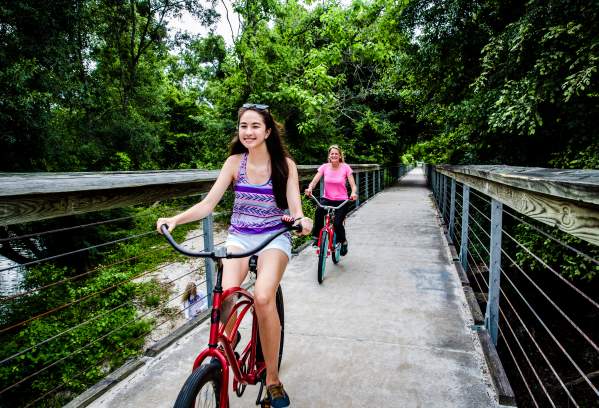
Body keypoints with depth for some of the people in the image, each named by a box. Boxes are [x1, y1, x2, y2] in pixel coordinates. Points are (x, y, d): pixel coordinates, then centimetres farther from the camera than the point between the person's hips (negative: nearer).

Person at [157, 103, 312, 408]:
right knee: (226, 294, -25)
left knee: (263, 297, -26)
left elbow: (294, 208, -10)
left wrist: (300, 220, -34)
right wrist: (174, 219, -19)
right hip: (239, 236, 2)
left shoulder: (285, 164, -3)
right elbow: (208, 203, -4)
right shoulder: (234, 162, 1)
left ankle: (272, 379, -6)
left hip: (274, 237, -2)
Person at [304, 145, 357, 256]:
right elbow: (314, 181, -11)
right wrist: (310, 188, -33)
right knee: (319, 211, -32)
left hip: (341, 200, -1)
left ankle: (343, 241, 17)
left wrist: (353, 193, -32)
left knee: (337, 224, -17)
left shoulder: (345, 167, -6)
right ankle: (316, 236, -13)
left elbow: (353, 185, -10)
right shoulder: (324, 167, -2)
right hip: (327, 198, 1)